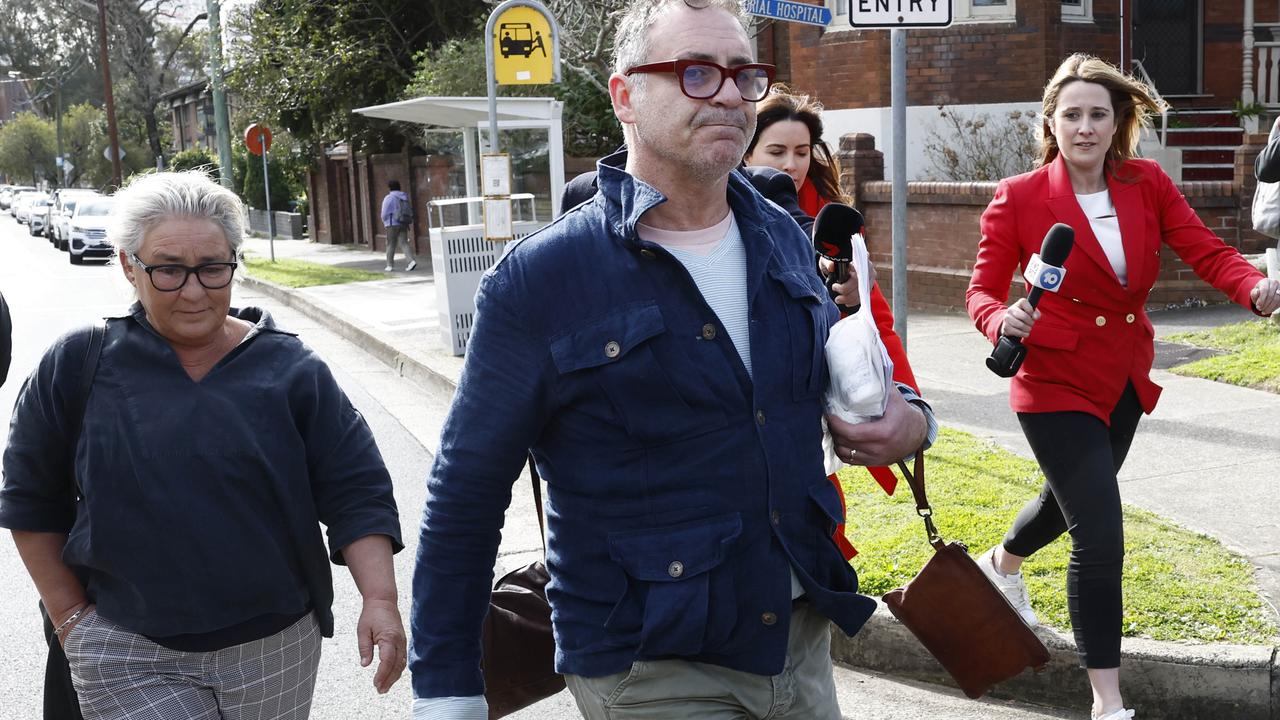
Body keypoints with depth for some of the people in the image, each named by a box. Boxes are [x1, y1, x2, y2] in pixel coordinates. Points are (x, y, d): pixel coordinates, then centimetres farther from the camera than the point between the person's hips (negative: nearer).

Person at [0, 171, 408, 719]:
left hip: (277, 650, 1)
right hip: (128, 658, -1)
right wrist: (70, 616, 3)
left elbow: (355, 493, -4)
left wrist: (379, 601, -15)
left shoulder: (291, 371, -3)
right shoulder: (77, 368, -3)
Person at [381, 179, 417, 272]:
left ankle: (390, 265, 9)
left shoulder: (389, 198, -8)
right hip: (404, 224, 5)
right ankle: (412, 260, -17)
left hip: (393, 224, -5)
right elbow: (410, 212, 12)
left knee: (391, 245, 5)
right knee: (405, 243, 3)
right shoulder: (405, 197, 10)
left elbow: (384, 214, -8)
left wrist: (385, 222, 11)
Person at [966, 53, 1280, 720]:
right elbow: (983, 290, -10)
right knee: (1100, 534, -11)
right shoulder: (1019, 198, -14)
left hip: (1125, 380, 6)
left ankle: (1003, 562, 61)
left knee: (1073, 499, 27)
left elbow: (1206, 251, -10)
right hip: (1057, 383, -6)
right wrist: (1003, 321, -33)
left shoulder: (1148, 184, -3)